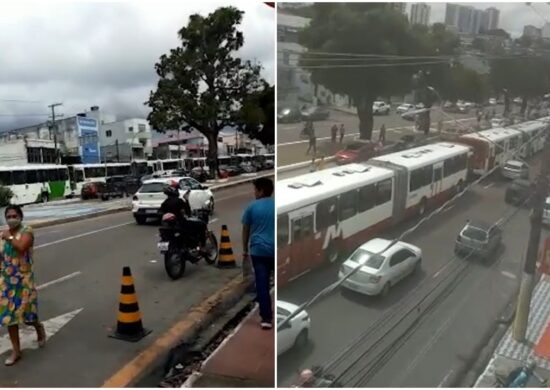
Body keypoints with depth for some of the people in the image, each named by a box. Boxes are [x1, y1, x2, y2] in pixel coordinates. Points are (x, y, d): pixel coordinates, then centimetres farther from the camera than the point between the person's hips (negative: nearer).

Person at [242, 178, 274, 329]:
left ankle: (266, 318, 3)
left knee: (262, 285, 3)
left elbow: (246, 230, 5)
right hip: (275, 249, 1)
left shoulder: (252, 207, 0)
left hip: (259, 250, -1)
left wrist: (245, 250, 15)